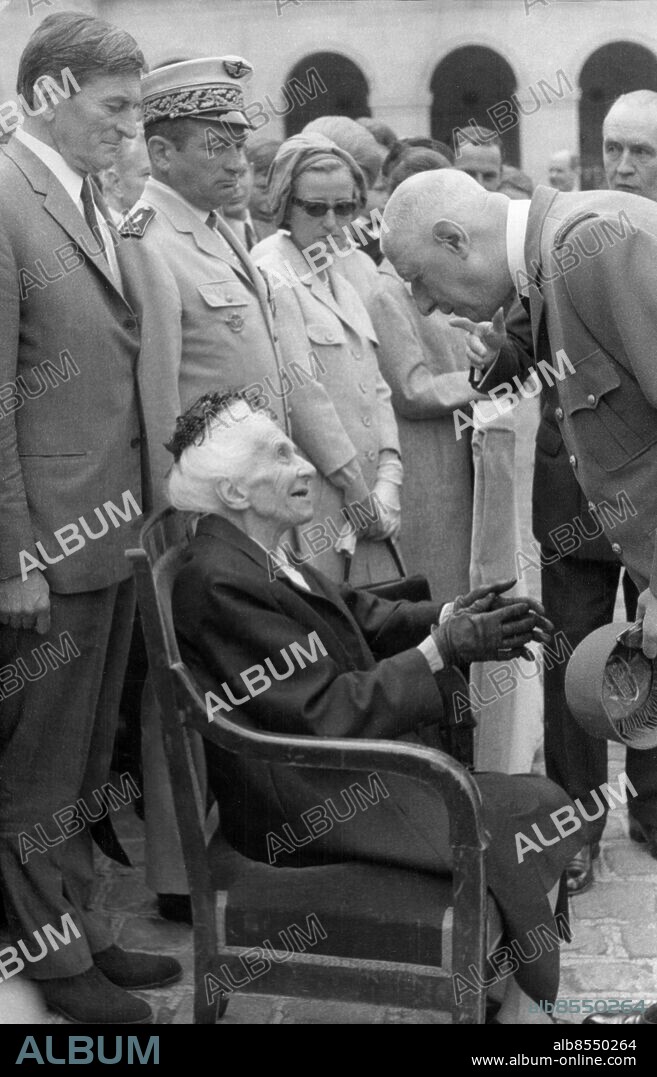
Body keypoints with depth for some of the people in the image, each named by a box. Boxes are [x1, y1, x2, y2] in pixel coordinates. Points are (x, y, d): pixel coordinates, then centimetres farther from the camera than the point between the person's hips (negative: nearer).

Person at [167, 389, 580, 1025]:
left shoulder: (250, 557, 6)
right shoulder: (221, 583, -24)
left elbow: (356, 615, 10)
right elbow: (332, 714, -24)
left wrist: (450, 616, -6)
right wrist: (442, 649, -22)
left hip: (333, 759, 10)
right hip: (306, 803, -10)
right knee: (541, 809, -6)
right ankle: (516, 1003, 11)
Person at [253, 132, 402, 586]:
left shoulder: (339, 274, 16)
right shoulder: (270, 275, -9)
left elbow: (376, 386, 12)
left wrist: (388, 484, -1)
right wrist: (359, 493, -11)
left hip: (371, 501, 7)